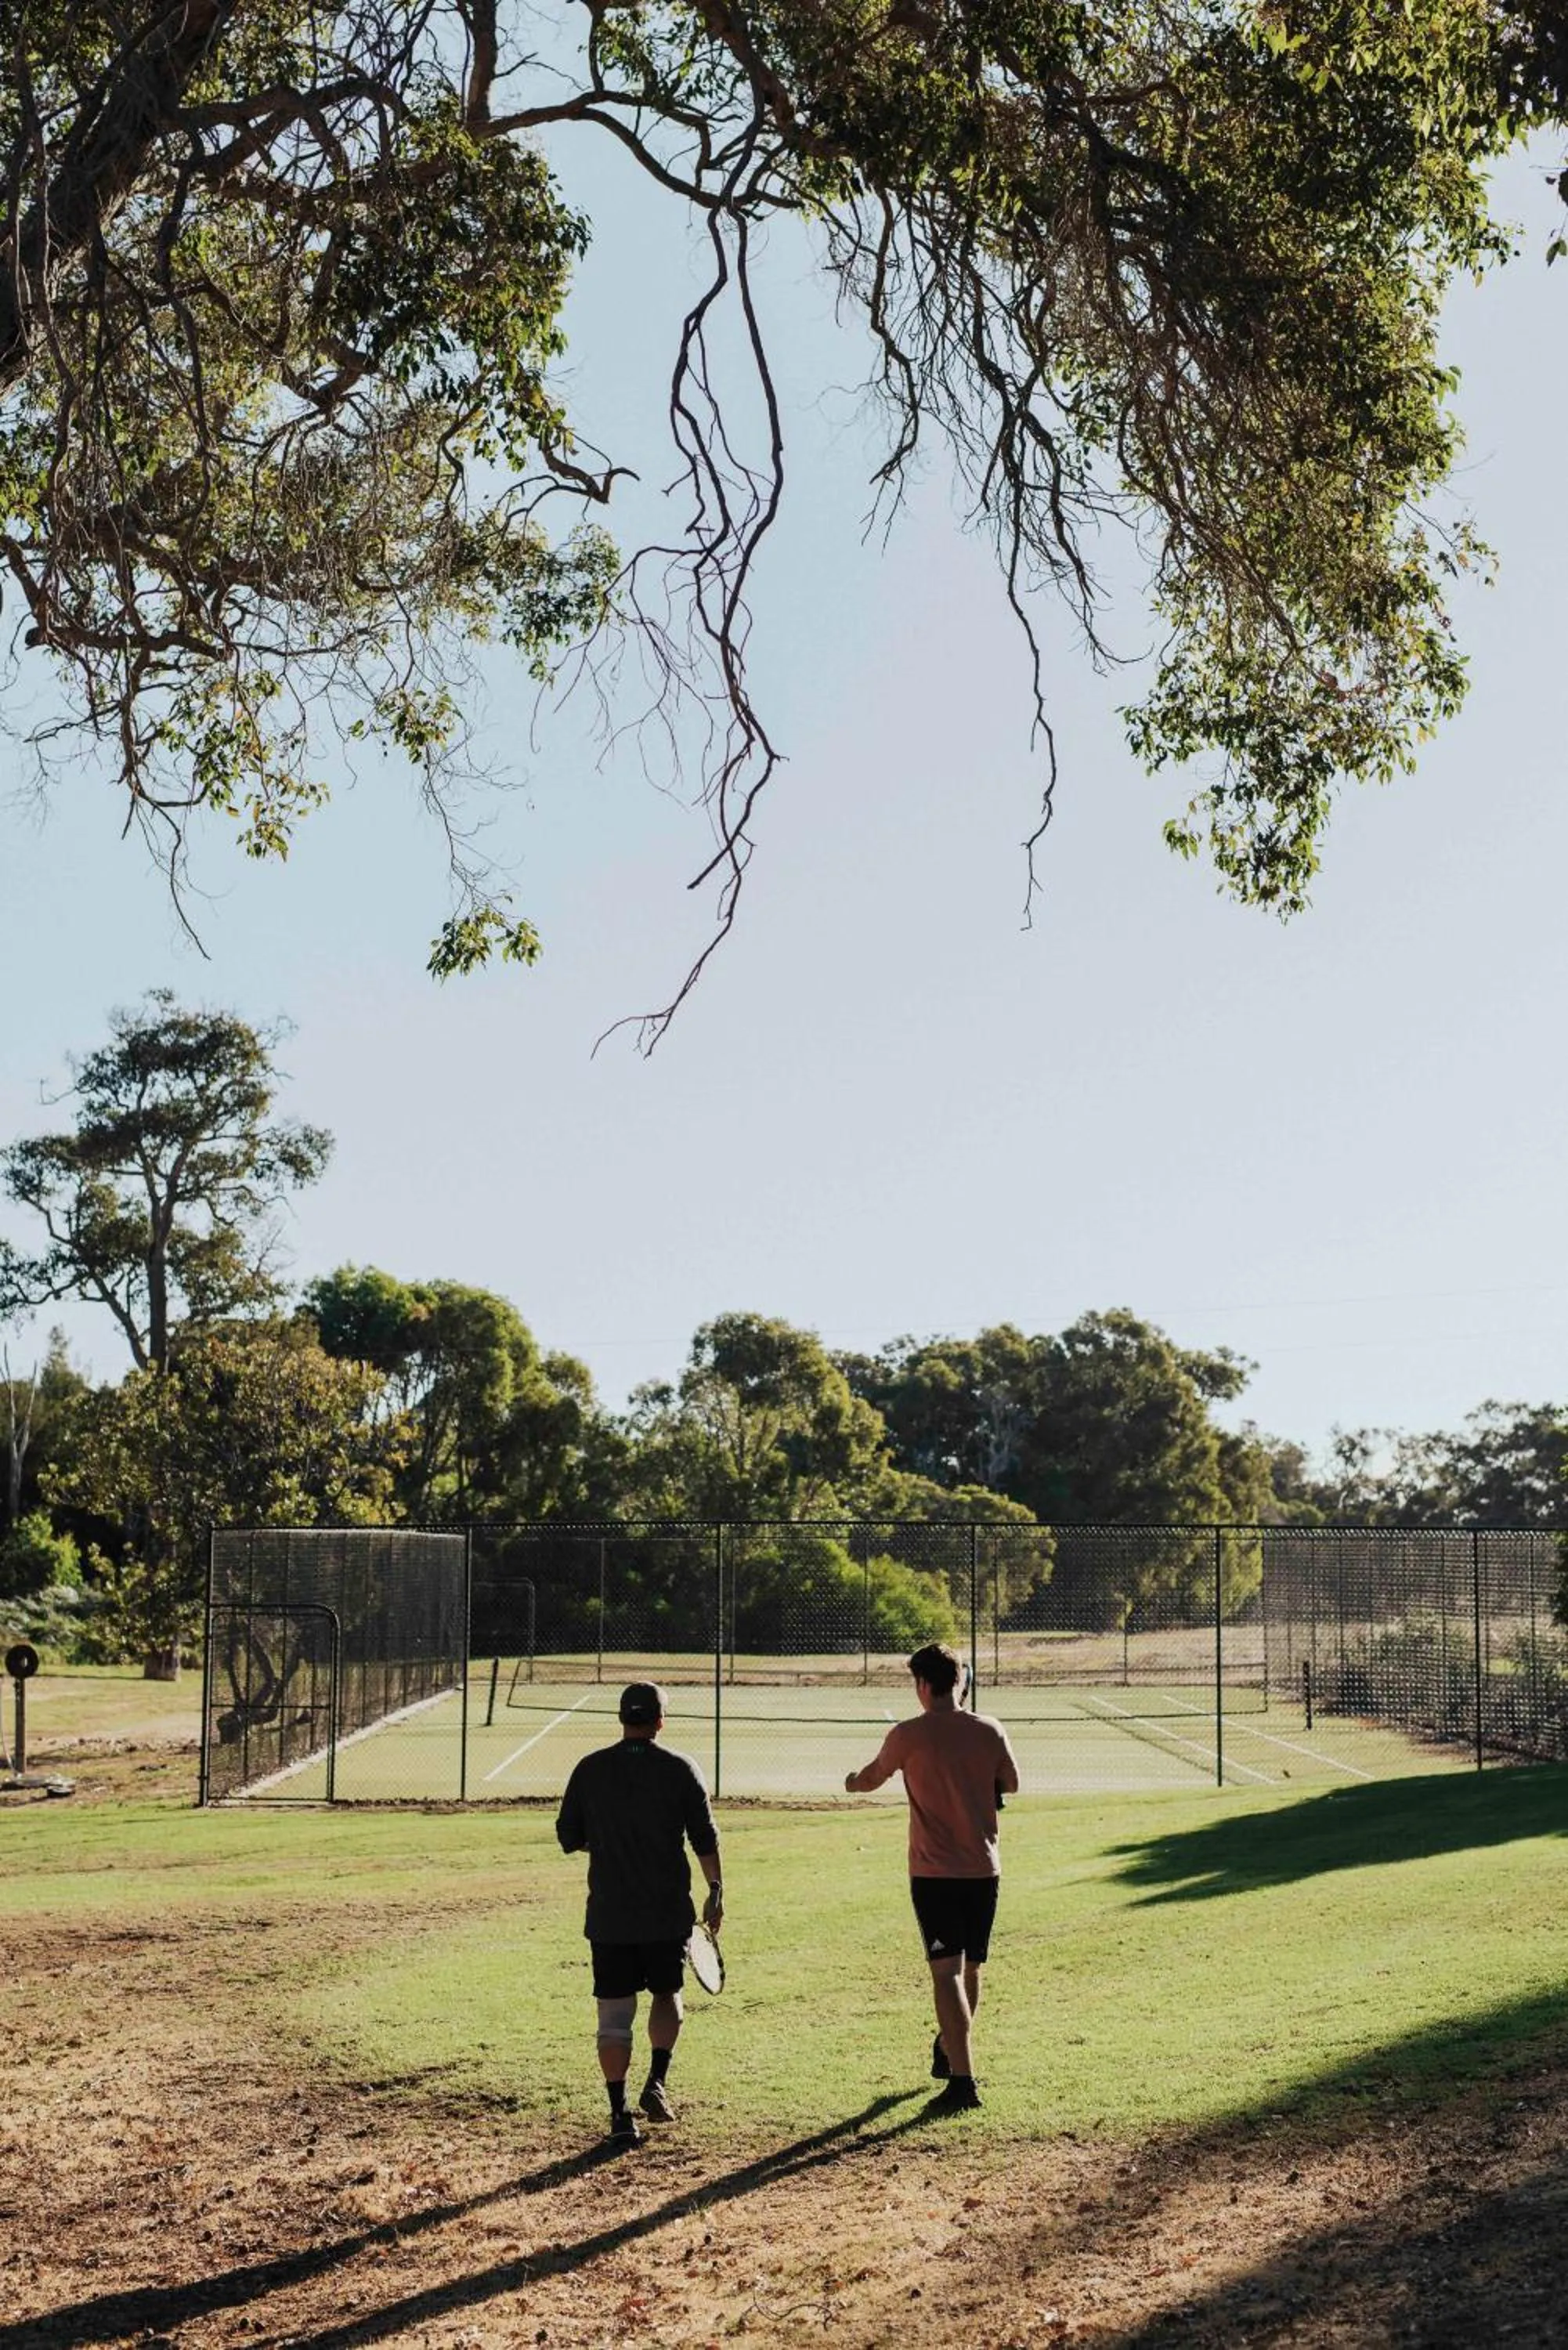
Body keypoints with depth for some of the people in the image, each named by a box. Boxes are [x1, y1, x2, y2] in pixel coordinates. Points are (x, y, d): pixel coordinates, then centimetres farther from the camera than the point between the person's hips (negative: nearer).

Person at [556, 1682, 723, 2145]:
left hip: (608, 1915, 1)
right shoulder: (681, 1770, -4)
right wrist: (715, 1892, 6)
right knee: (667, 1995, 20)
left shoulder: (589, 1770, 0)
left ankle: (620, 2114, 3)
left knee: (614, 2015, 5)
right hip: (668, 1914, 0)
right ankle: (656, 2084, 4)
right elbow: (705, 1840, -4)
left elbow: (568, 1838, 6)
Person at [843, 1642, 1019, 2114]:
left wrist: (852, 1783, 34)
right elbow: (1011, 1784, 15)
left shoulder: (908, 1735, -8)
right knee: (970, 1969, 19)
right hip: (983, 1868, 4)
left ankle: (963, 2081, -16)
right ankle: (948, 2053, 39)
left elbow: (871, 1778, 11)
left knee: (946, 1972, -7)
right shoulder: (990, 1731, -1)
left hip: (934, 1871, -4)